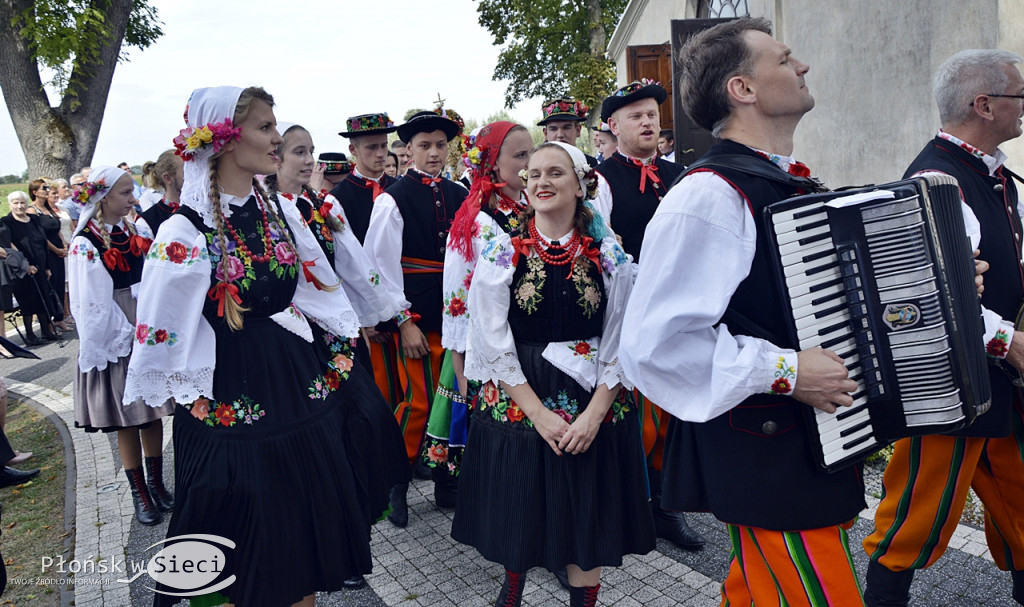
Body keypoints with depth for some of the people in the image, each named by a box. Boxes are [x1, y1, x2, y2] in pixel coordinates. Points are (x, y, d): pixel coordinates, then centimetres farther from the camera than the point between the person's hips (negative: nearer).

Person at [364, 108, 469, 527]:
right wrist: (404, 321, -12)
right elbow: (383, 265, -8)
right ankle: (396, 485, 17)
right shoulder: (392, 199, -5)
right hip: (417, 314, -5)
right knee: (418, 400, -3)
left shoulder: (459, 196, 9)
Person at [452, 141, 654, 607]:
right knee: (519, 517, 13)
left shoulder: (609, 255, 0)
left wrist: (593, 414, -12)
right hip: (518, 403, 0)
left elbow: (621, 343, -2)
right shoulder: (502, 253, -2)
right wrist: (540, 413, -12)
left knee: (588, 520, 9)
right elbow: (493, 345, -7)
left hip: (594, 408, 1)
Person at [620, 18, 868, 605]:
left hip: (824, 442, 9)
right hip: (766, 463, -9)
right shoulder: (708, 197, -22)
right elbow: (656, 342, -28)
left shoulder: (791, 184, 10)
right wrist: (785, 370, -24)